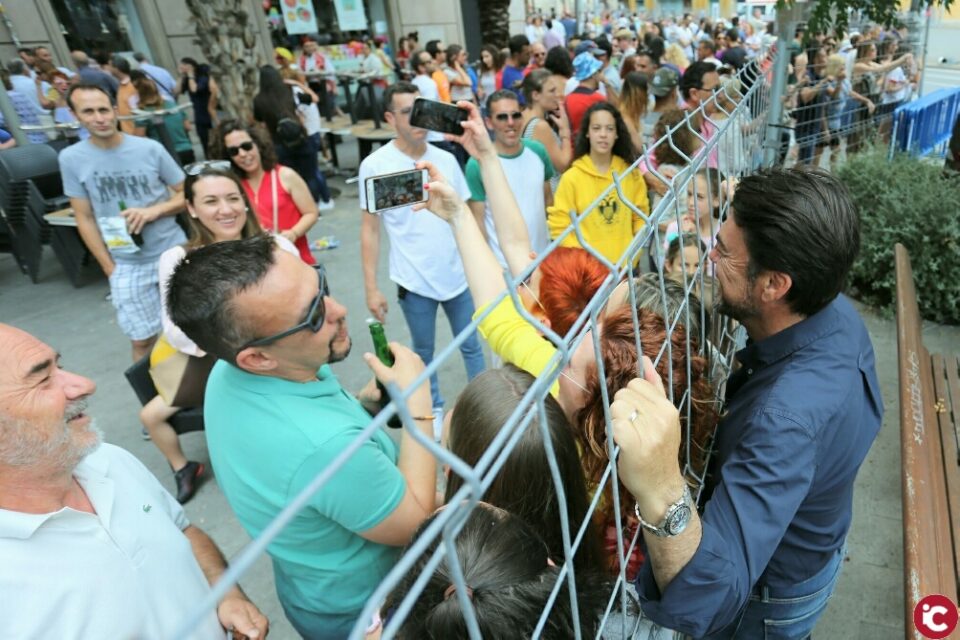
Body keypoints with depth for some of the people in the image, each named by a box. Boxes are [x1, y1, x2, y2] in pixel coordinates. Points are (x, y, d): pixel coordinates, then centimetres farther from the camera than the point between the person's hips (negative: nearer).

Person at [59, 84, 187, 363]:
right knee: (141, 340, 6)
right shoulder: (70, 158, -3)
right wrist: (110, 269, -2)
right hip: (127, 265, 0)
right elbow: (85, 219, 2)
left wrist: (154, 210, -17)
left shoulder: (150, 148, -5)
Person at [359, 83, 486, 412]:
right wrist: (371, 287, -7)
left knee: (472, 345, 15)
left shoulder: (446, 159, 1)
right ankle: (434, 409, 37)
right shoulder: (375, 165, -8)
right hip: (414, 281, -2)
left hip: (459, 274, 3)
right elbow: (370, 230, -4)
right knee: (423, 351, 16)